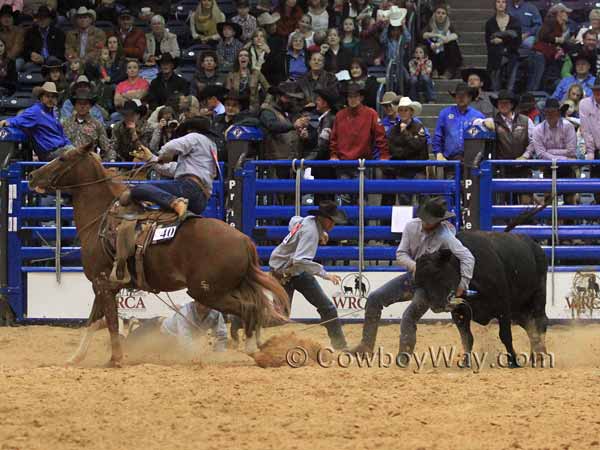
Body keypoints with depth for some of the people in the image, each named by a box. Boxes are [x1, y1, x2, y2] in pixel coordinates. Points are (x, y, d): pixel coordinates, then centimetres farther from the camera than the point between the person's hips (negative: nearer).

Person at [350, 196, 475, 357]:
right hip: (412, 276, 6)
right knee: (374, 299, 0)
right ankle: (366, 345, 7)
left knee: (409, 318, -23)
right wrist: (414, 265, -23)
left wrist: (463, 285, -34)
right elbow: (400, 254, -3)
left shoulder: (445, 236, -25)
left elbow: (468, 258, -28)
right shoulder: (412, 226, -8)